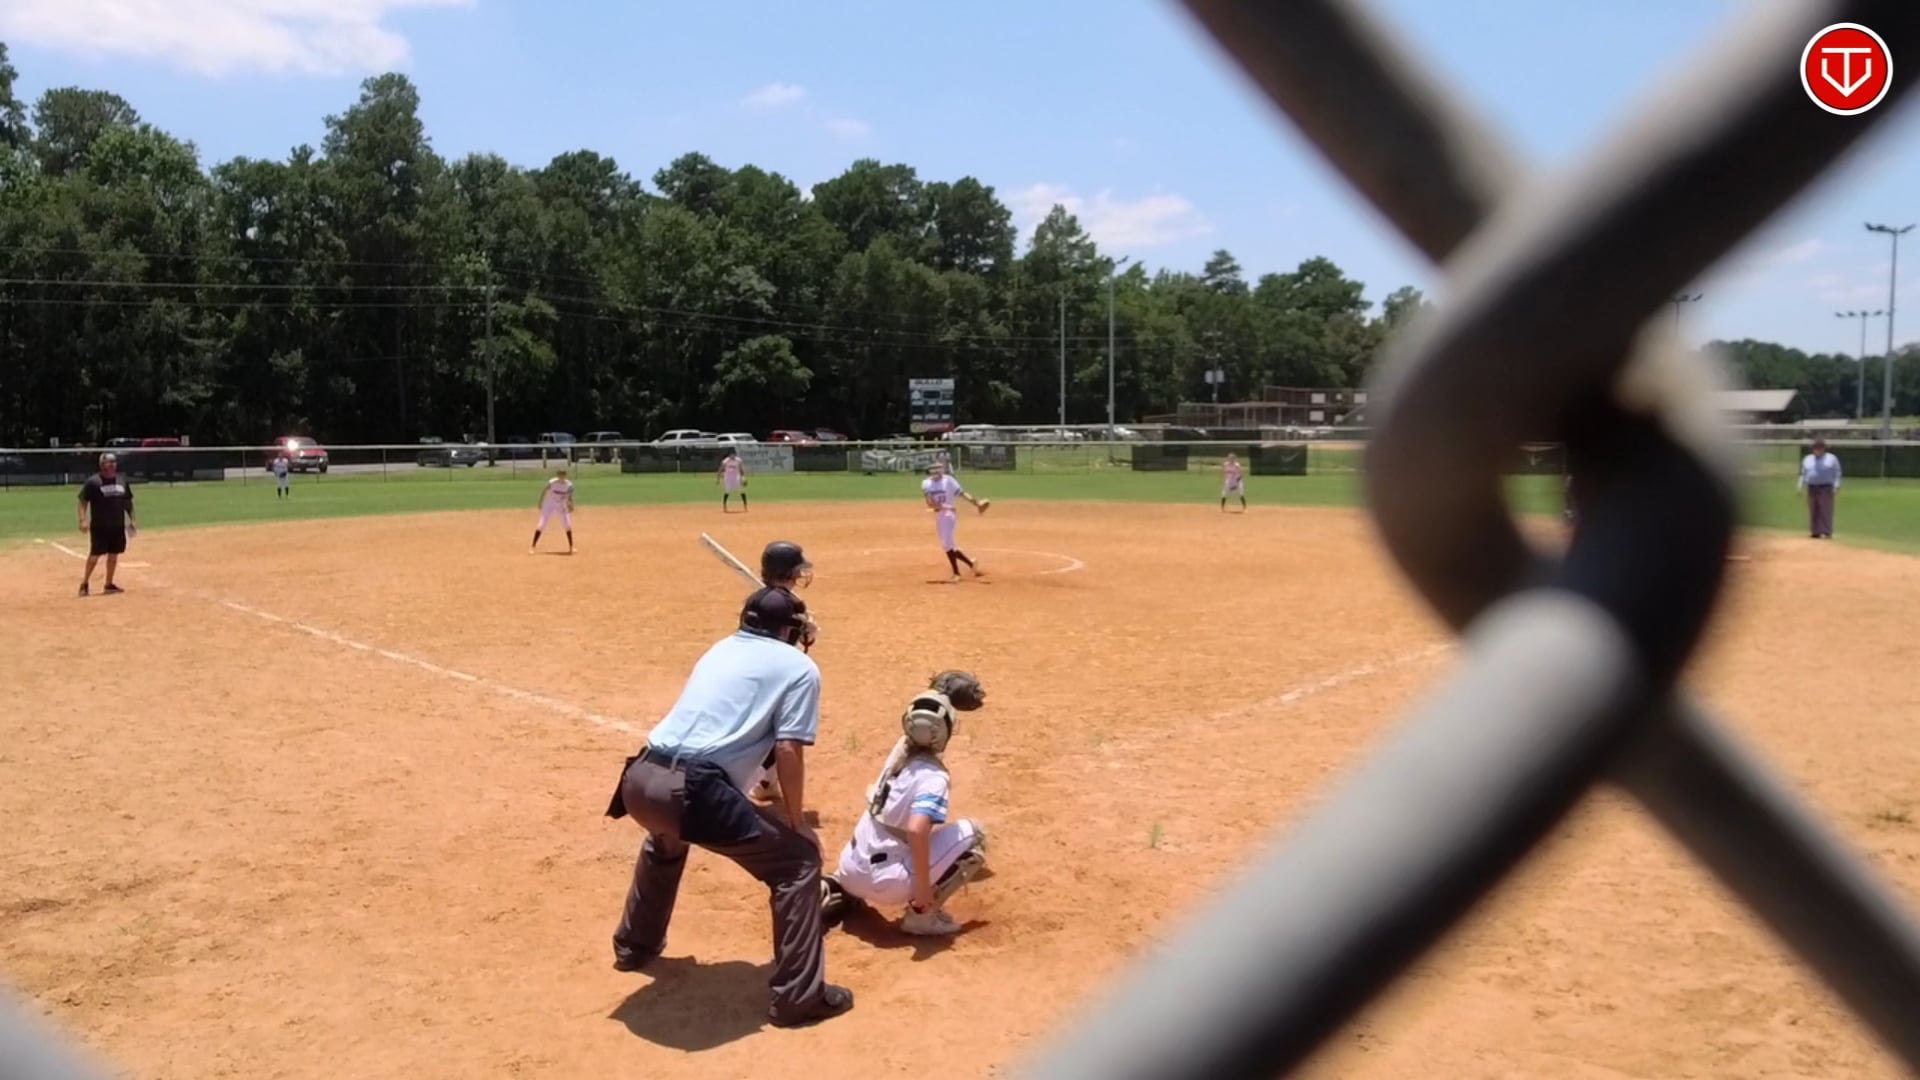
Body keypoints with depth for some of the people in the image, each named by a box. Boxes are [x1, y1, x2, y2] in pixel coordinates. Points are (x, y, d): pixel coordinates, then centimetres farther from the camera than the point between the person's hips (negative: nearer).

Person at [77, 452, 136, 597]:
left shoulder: (122, 480, 9)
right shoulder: (93, 482, -8)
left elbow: (127, 501, 17)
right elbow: (83, 501, -8)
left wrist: (132, 520, 12)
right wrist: (83, 520, -18)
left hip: (118, 525, 5)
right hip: (99, 526, -5)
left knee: (113, 554, 10)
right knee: (95, 554, -5)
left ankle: (109, 584, 20)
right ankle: (85, 584, 7)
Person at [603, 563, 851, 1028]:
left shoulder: (720, 649, 25)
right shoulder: (799, 666, 7)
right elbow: (788, 750, -2)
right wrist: (794, 818, 8)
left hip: (640, 780, 7)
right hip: (693, 791, -7)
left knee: (666, 840, 40)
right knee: (798, 858, 7)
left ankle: (635, 945, 56)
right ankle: (798, 996, 5)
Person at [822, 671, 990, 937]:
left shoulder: (901, 749, 3)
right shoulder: (933, 776, -17)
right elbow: (917, 830, -32)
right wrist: (922, 887, -26)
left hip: (851, 870, 7)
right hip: (886, 883, -7)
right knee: (972, 834, 0)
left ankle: (834, 891, 17)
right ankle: (922, 913, -1)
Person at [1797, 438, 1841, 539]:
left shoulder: (1832, 459, 4)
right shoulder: (1807, 459, 15)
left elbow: (1837, 474, 1)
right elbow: (1803, 474, 18)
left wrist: (1836, 486, -10)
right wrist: (1800, 486, 8)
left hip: (1826, 488, -4)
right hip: (1811, 488, 4)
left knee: (1825, 510, -11)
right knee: (1813, 511, 2)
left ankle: (1827, 532, -12)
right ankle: (1815, 532, 6)